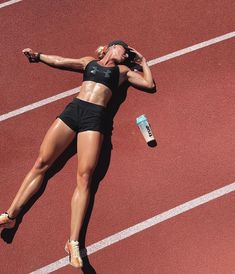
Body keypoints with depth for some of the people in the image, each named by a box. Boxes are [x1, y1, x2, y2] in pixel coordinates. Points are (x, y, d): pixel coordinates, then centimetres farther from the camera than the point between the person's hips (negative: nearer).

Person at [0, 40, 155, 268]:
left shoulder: (123, 70, 23)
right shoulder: (89, 62, 25)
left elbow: (150, 84, 22)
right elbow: (58, 61, 29)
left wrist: (142, 61, 28)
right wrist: (37, 56, 27)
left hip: (95, 117, -2)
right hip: (73, 109, 2)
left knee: (84, 176, -16)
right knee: (41, 162, -9)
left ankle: (73, 242, -24)